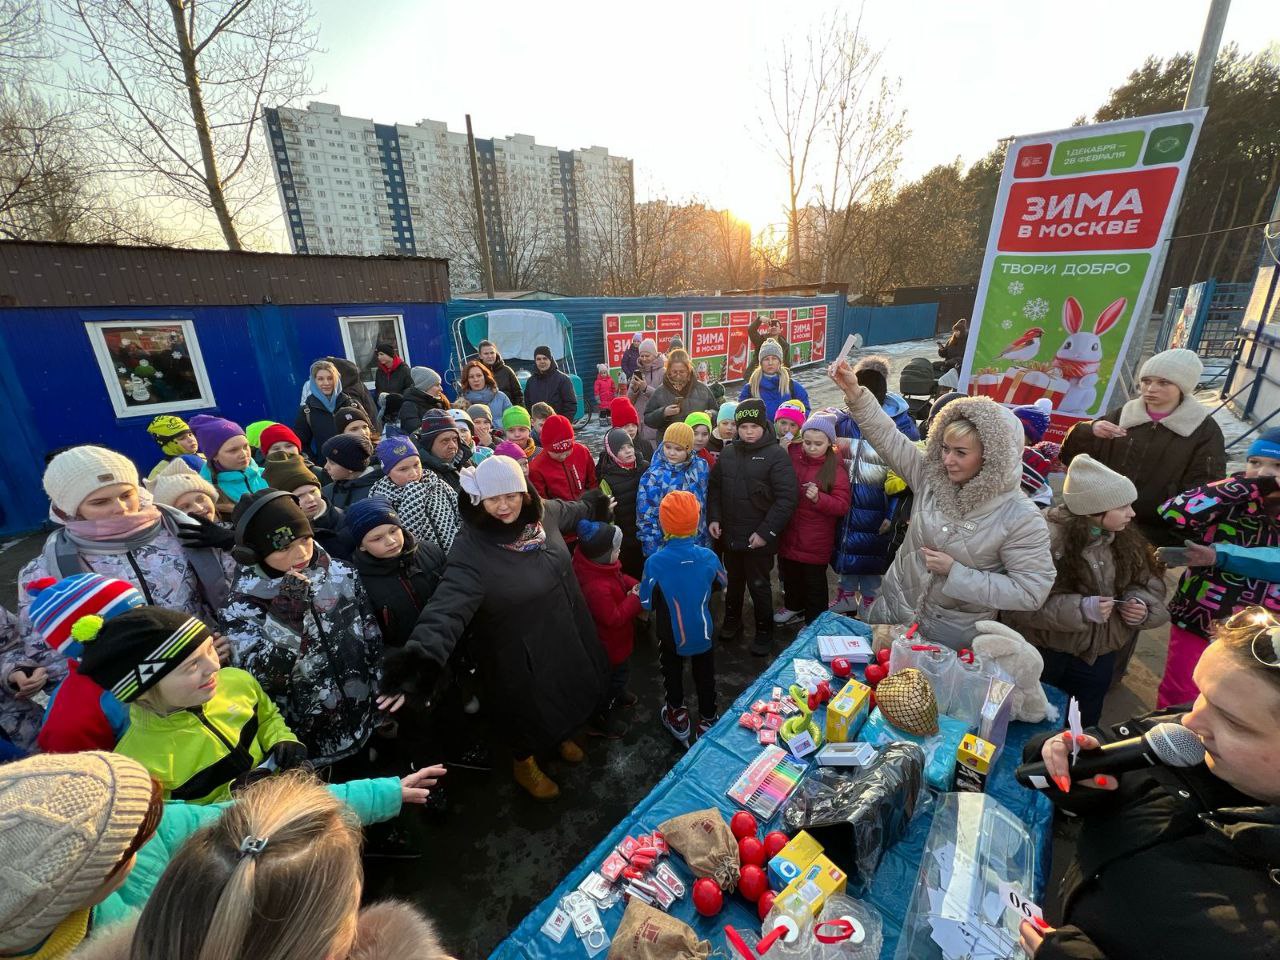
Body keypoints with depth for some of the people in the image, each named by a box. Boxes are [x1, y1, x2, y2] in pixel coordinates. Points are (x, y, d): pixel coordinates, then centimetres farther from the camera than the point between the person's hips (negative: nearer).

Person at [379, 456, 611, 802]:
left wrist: (595, 503, 32)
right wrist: (422, 656, -59)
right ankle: (524, 763, 52)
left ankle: (561, 735, 61)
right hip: (519, 651, -5)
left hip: (563, 635, 6)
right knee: (528, 707, 18)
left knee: (564, 692, 27)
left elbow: (575, 510, 11)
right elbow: (450, 605, -42)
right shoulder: (471, 548, -29)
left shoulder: (545, 512, -12)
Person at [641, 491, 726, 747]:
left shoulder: (654, 562, -29)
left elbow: (647, 603, -16)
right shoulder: (708, 557, -21)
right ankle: (708, 720, 43)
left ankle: (678, 718, 44)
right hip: (703, 632, 2)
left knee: (673, 675, 26)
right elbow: (720, 584, 0)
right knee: (705, 677, 25)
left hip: (671, 636, -1)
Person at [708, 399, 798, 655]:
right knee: (733, 580, 22)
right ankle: (732, 621, 42)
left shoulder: (777, 455, -12)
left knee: (759, 585, 9)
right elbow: (715, 488, 11)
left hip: (759, 538, -4)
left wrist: (766, 532, -20)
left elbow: (786, 499, -17)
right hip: (730, 535, 5)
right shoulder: (727, 454, 3)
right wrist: (713, 518, -1)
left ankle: (764, 632, 30)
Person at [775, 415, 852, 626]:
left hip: (816, 540, -4)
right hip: (789, 533, 5)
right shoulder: (791, 456, -2)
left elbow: (842, 506, -14)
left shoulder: (836, 469, -12)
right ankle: (794, 606, 48)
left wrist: (819, 498, -28)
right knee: (789, 575, 22)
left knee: (814, 582, 8)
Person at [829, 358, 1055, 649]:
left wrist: (954, 571, -24)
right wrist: (855, 392, -20)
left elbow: (1030, 592, -20)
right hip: (894, 607, 4)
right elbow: (887, 435, -10)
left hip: (952, 632, -3)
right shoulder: (931, 475, -9)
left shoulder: (1022, 517, -20)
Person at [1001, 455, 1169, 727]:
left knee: (1082, 727, 25)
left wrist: (1141, 605, -13)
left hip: (1099, 656, 6)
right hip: (1045, 655, -6)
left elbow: (1147, 581, 7)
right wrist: (1080, 608, -32)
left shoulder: (1125, 537, -3)